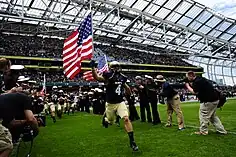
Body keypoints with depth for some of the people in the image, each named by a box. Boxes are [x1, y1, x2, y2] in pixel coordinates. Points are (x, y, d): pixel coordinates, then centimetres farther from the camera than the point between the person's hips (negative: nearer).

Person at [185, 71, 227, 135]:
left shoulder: (197, 82, -19)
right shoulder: (200, 79, 12)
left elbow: (195, 92, -18)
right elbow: (198, 89, 17)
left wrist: (188, 86, -8)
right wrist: (191, 85, 6)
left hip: (208, 101, -10)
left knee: (203, 116, 3)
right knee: (213, 116, 21)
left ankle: (203, 131, 12)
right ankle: (222, 130, 25)